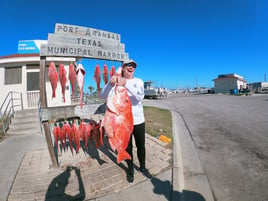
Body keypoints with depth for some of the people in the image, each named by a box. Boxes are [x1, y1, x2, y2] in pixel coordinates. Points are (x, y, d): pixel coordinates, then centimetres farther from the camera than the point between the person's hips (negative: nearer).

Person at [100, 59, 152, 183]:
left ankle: (142, 167, 42)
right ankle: (130, 170, 40)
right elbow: (103, 95, -14)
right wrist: (110, 83, -32)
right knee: (128, 148, 15)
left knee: (141, 146, 17)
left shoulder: (138, 81, -2)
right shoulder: (117, 81, -3)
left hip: (139, 121, 1)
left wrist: (126, 84, -34)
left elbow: (140, 96, -21)